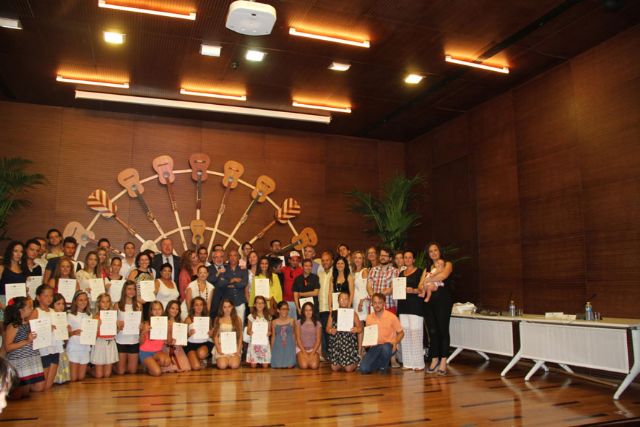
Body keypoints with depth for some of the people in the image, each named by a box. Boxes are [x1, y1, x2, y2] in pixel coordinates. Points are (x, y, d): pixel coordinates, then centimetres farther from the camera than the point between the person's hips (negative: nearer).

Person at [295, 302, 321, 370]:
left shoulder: (317, 323, 3)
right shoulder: (299, 322, 1)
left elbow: (318, 340, 0)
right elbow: (298, 339, -2)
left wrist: (312, 352, -14)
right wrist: (304, 352, -13)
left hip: (314, 348, 1)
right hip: (301, 348, 0)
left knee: (314, 365, -27)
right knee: (304, 365, -27)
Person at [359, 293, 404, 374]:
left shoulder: (392, 317, -7)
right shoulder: (369, 318, 4)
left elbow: (401, 333, 2)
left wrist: (395, 343, -16)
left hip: (388, 346, -2)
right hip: (374, 347, 3)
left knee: (385, 347, -41)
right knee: (364, 368, -20)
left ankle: (384, 366, -7)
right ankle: (380, 363, 12)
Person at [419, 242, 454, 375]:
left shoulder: (447, 264, 5)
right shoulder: (427, 268, 19)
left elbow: (443, 275, -18)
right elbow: (420, 287, 9)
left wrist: (427, 280, -7)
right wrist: (426, 287, -14)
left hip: (443, 301, -4)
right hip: (429, 302, 4)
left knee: (443, 330, -4)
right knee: (432, 331, 3)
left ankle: (443, 361, 0)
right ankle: (434, 359, 11)